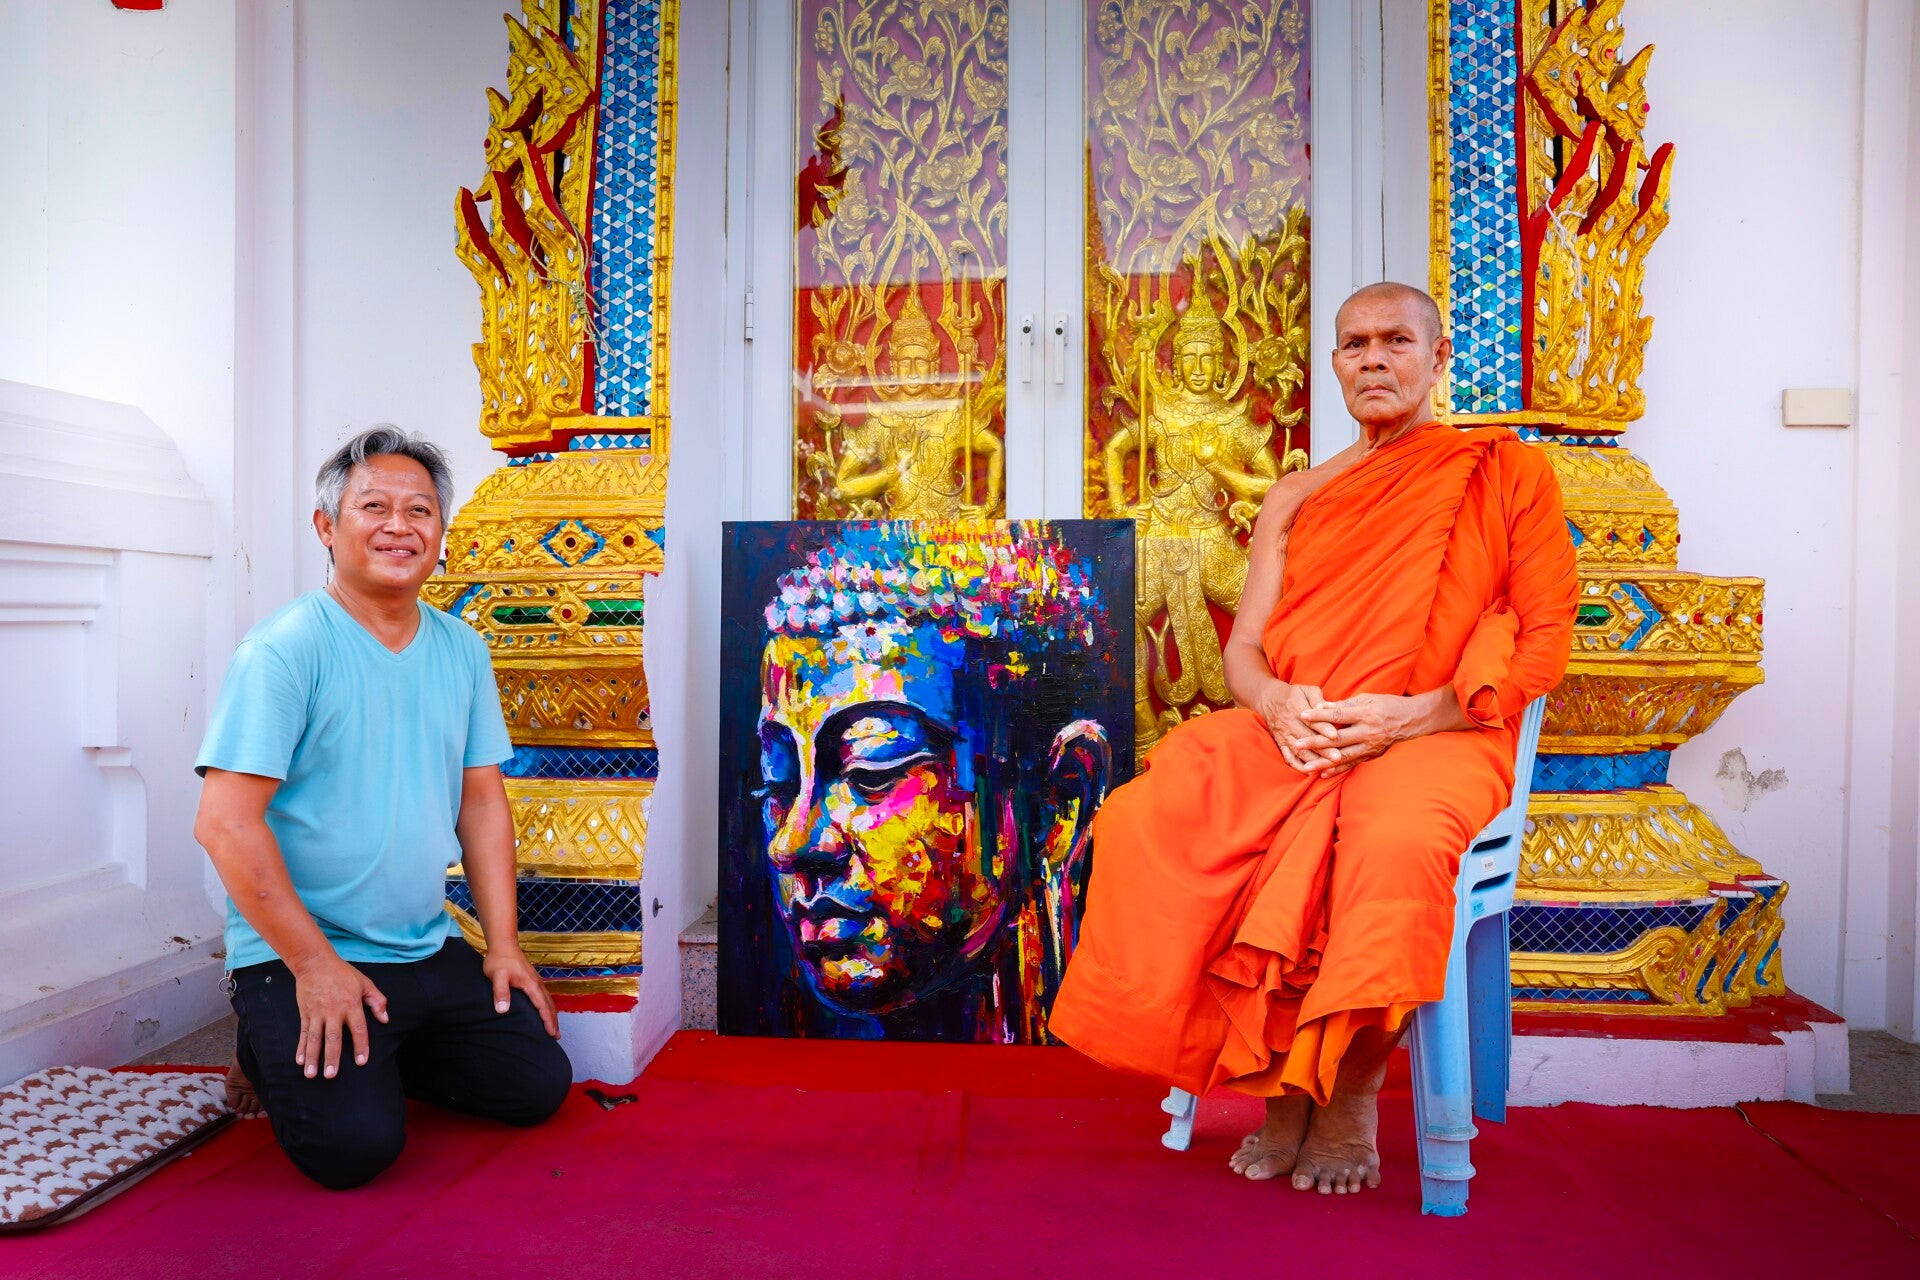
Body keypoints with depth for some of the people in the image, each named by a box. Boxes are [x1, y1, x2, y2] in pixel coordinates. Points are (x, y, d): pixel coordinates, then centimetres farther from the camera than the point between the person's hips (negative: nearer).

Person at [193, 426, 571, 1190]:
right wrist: (314, 964, -17)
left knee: (538, 1085, 2)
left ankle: (374, 1056, 23)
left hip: (428, 953, 6)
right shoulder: (284, 650, -14)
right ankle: (277, 1051, 15)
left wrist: (503, 946, 5)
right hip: (297, 958, -5)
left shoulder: (462, 650, 6)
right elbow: (225, 824, -17)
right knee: (353, 1144, -16)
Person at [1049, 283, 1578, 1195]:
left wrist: (1406, 715, -14)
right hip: (1291, 735, 3)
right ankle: (1277, 1074, -11)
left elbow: (1544, 644, 2)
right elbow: (1243, 650, 13)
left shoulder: (1508, 472, 10)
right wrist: (1277, 703, -12)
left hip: (1437, 738, -3)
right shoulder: (1295, 498, 19)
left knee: (1396, 844, -38)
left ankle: (1354, 1094, -12)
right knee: (1143, 819, -25)